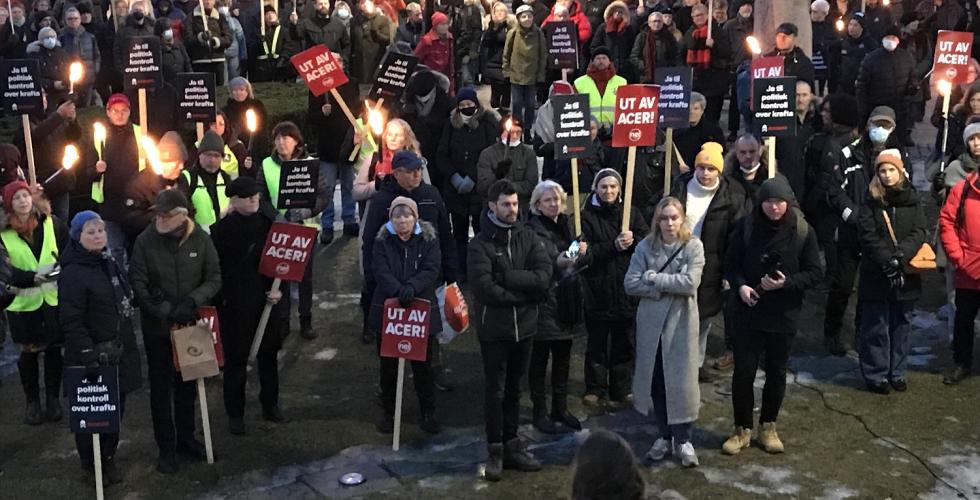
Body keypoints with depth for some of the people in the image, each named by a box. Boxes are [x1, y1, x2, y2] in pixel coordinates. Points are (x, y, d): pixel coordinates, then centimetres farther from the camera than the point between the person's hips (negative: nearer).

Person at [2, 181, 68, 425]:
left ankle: (53, 398, 26)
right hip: (24, 301, -1)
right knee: (29, 352, 8)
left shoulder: (51, 222, -3)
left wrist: (60, 268, -17)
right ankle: (32, 402, 24)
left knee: (54, 349, 10)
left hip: (54, 297, 1)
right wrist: (31, 277, -24)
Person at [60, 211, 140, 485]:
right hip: (92, 355, -7)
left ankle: (109, 458, 28)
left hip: (120, 351, 7)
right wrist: (89, 354, -22)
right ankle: (92, 463, 20)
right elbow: (71, 320, -19)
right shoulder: (72, 273, -15)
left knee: (117, 406, 12)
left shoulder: (111, 264, 11)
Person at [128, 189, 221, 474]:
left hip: (191, 324, 2)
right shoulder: (145, 241, -13)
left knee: (187, 384, 16)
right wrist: (168, 312, -21)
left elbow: (214, 278, -6)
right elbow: (138, 284, -14)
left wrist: (191, 301, -22)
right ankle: (166, 447, 20)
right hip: (157, 327, -2)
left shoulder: (200, 239, -8)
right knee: (161, 386, 9)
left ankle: (186, 437, 34)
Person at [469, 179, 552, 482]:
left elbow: (544, 276, -10)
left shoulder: (528, 237, 3)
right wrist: (523, 294, -13)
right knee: (495, 392, 5)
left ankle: (512, 445, 25)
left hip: (524, 327, 4)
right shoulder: (481, 243, -9)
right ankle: (495, 451, 14)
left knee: (514, 390, 15)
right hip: (494, 329, -4)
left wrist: (506, 277, -18)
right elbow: (484, 288, -20)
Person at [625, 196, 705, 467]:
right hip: (651, 322, 2)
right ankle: (664, 435, 25)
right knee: (655, 380, 9)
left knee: (681, 381, 1)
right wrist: (667, 288, -14)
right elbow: (631, 283, -7)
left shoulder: (693, 246, -6)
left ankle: (683, 439, 15)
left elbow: (690, 283, -18)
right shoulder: (645, 247, 0)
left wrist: (654, 278, -13)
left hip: (681, 322, -2)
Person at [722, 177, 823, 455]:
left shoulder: (802, 231, -7)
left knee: (776, 372, 13)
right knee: (743, 372, 2)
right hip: (749, 311, 0)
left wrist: (786, 283, -17)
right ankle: (743, 429, 17)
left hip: (784, 315, 0)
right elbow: (731, 262, 3)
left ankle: (768, 427, 30)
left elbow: (815, 272, -3)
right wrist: (740, 286, -15)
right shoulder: (746, 226, -5)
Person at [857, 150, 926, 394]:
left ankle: (897, 372, 22)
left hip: (905, 274, 3)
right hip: (876, 275, -2)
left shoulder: (912, 199, 4)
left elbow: (919, 232, -4)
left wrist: (900, 256, -19)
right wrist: (887, 260, -19)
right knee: (876, 326, 2)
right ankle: (876, 375, 10)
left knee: (901, 324, 11)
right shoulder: (871, 201, -1)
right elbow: (868, 236, -8)